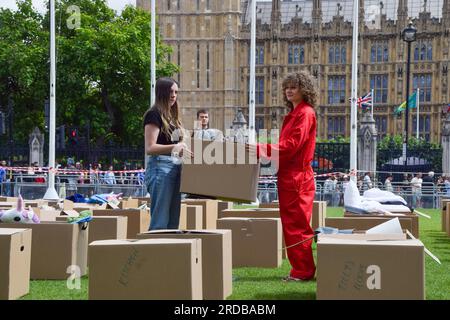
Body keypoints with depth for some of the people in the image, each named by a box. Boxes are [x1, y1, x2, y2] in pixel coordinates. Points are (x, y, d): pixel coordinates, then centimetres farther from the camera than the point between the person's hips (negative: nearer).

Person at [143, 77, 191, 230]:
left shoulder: (172, 116, 19)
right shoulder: (154, 114, -5)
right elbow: (150, 148, -15)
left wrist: (183, 148, 7)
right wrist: (174, 148, -29)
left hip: (175, 167, 9)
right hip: (160, 167, -9)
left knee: (173, 222, 7)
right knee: (160, 223, -11)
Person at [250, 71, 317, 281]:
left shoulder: (306, 113, -11)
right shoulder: (293, 114, 19)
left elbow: (291, 145, -19)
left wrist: (260, 149, -22)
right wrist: (262, 150, 13)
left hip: (297, 177, -10)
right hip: (288, 175, 10)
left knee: (297, 225, -4)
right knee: (291, 224, 12)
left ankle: (303, 271, 2)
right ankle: (299, 269, 18)